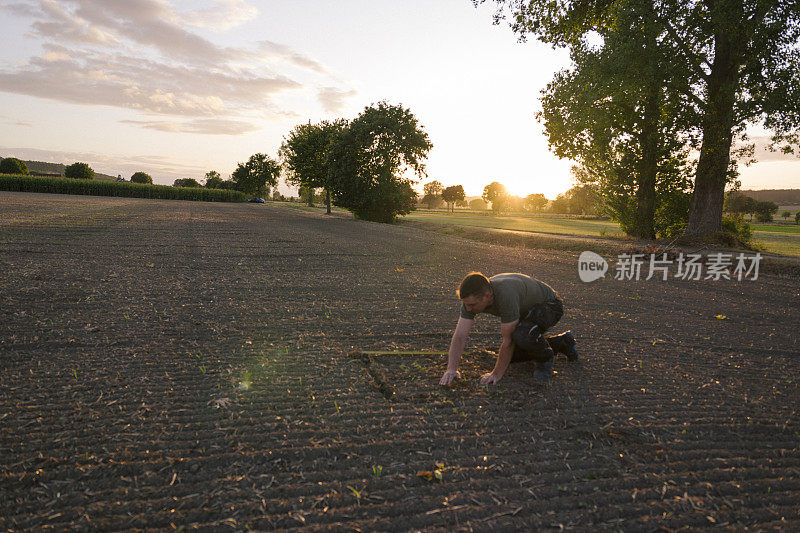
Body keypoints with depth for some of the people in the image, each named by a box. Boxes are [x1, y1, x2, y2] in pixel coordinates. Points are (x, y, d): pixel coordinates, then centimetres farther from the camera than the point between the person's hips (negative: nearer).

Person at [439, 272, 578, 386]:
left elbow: (508, 341, -32)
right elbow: (459, 336, -18)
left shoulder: (506, 295, -42)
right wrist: (451, 369, -27)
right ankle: (562, 342, 28)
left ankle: (545, 358, -4)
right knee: (512, 356, 12)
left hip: (548, 304, -8)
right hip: (526, 310, 8)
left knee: (522, 335, -38)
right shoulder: (472, 297, -21)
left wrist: (496, 374, -23)